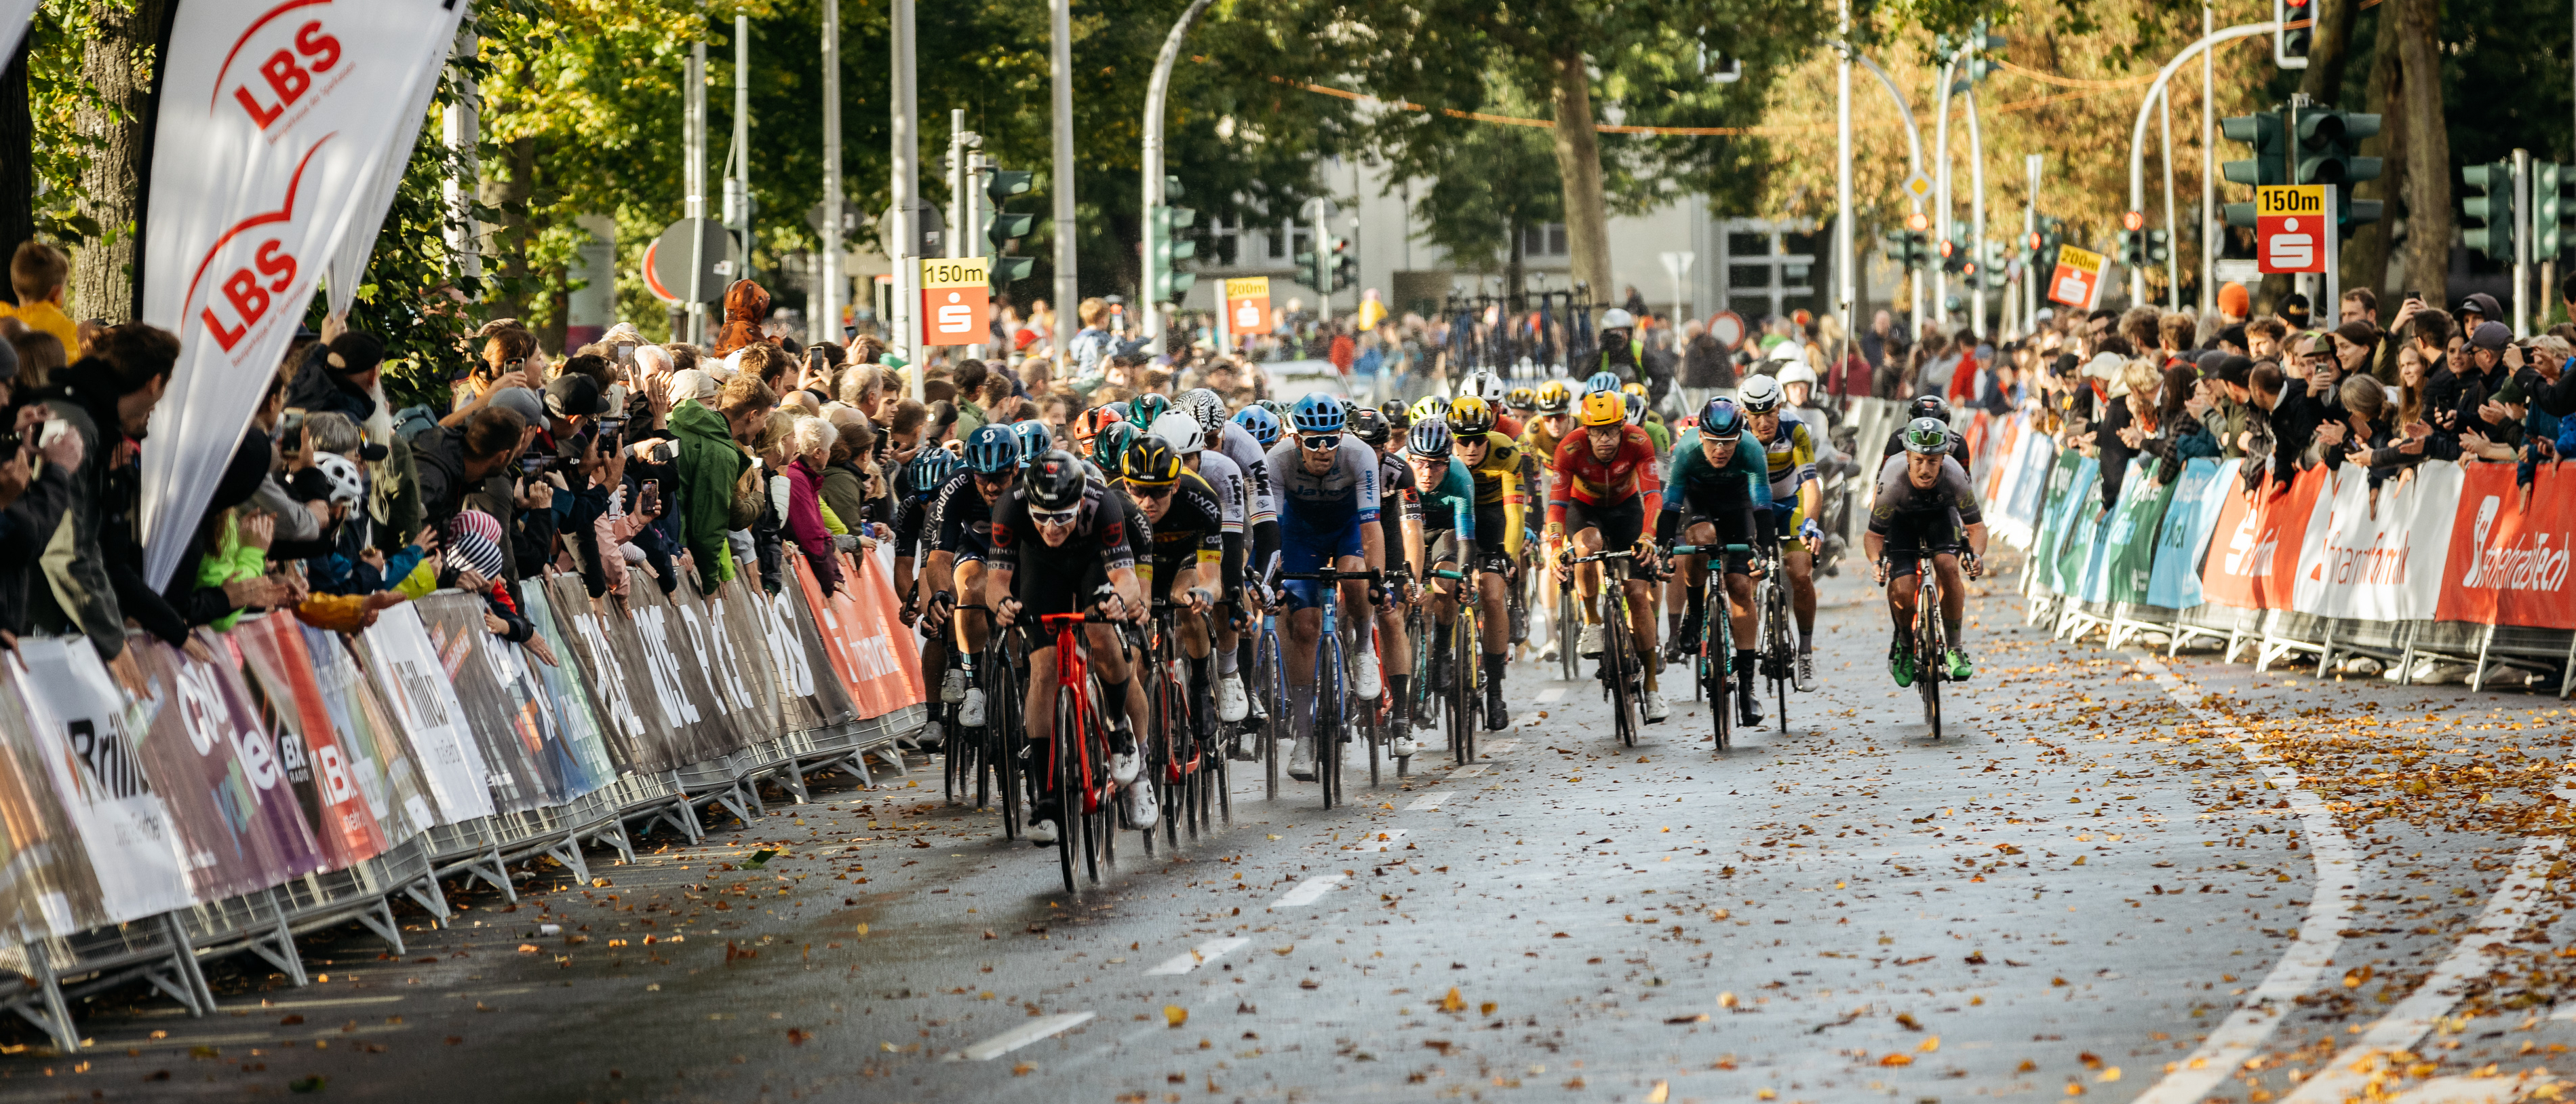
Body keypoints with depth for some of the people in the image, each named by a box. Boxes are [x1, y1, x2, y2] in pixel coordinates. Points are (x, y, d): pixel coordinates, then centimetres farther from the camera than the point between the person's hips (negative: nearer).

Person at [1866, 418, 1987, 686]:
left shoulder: (1955, 476, -34)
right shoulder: (1892, 481, -37)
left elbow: (1976, 525, -22)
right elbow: (1874, 533, -24)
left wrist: (1976, 554, -43)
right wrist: (1876, 561, -46)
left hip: (1940, 516, 1)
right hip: (1901, 521, -1)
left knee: (1948, 567, -28)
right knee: (1902, 590, -21)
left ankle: (1955, 647, -11)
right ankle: (1904, 644, 10)